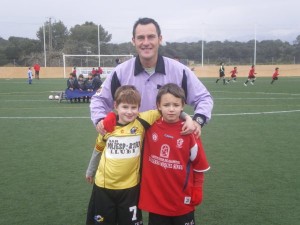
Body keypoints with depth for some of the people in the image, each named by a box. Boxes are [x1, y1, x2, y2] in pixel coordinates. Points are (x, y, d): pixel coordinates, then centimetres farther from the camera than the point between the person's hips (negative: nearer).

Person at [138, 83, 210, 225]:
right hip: (155, 198, 1)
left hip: (183, 201, -1)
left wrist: (197, 191, 1)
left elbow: (199, 165, -1)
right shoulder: (149, 126, -8)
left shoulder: (189, 132, -10)